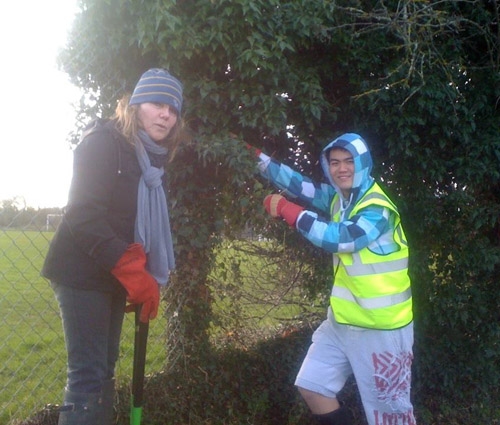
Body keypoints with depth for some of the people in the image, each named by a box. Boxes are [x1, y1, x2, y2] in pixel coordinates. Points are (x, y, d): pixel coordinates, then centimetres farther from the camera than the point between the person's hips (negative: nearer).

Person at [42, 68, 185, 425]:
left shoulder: (155, 158, 11)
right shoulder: (104, 141, -12)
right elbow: (84, 215, -22)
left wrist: (144, 273, -3)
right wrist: (134, 272, -29)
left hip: (116, 276, 8)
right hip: (83, 274, -8)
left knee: (105, 369, 14)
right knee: (88, 374, -9)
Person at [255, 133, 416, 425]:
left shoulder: (378, 209, -19)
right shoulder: (339, 196, 7)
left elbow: (337, 238, -30)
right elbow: (300, 186, 3)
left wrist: (287, 210, -26)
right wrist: (258, 159, -4)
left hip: (380, 328, -8)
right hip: (343, 321, 8)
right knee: (311, 386, 14)